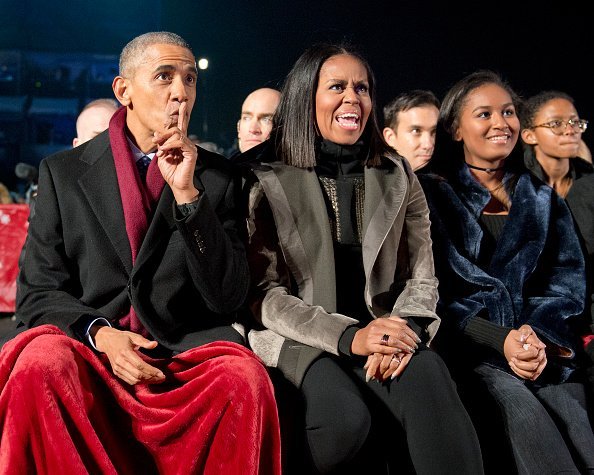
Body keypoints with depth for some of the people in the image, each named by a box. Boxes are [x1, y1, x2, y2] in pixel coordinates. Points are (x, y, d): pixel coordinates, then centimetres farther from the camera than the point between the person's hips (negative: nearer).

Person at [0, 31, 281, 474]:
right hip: (88, 347, 0)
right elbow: (38, 293, 7)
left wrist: (187, 194, -9)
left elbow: (229, 299, 1)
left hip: (185, 351, 0)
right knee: (41, 365, -33)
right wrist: (99, 334, -14)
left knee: (245, 376, -32)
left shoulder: (215, 176, 8)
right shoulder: (63, 172, 9)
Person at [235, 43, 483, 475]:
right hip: (301, 340, -2)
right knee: (347, 418, -33)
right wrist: (348, 337, -19)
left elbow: (422, 278, 8)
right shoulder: (267, 181, 0)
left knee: (427, 375, -32)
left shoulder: (399, 178, 12)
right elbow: (264, 293, -5)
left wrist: (403, 332, -16)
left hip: (382, 332, 3)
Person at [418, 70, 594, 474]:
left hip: (544, 345, 3)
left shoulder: (542, 198, 19)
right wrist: (501, 341, -14)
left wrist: (538, 333, -9)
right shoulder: (433, 194, 7)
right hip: (469, 346, -3)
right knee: (520, 407, -32)